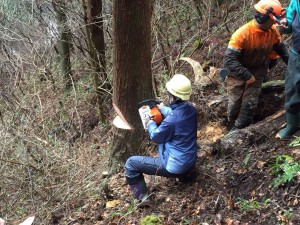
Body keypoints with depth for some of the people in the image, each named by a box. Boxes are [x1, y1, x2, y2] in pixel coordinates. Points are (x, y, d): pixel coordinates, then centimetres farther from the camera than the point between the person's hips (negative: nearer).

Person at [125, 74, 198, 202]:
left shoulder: (171, 121, -30)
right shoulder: (191, 109, -8)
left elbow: (155, 136, -10)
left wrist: (151, 124, 10)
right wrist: (162, 108, 33)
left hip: (175, 167, -8)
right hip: (190, 162, 8)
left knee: (131, 163, 0)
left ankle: (143, 198, 3)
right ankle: (183, 174, 38)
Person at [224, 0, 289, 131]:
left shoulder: (273, 32, -12)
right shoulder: (242, 34, -30)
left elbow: (281, 49, 9)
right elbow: (229, 60, -30)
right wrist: (247, 76, -28)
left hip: (257, 71, 4)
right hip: (238, 71, -4)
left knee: (250, 103, -3)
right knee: (235, 102, 4)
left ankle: (239, 130, 10)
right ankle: (232, 124, 31)